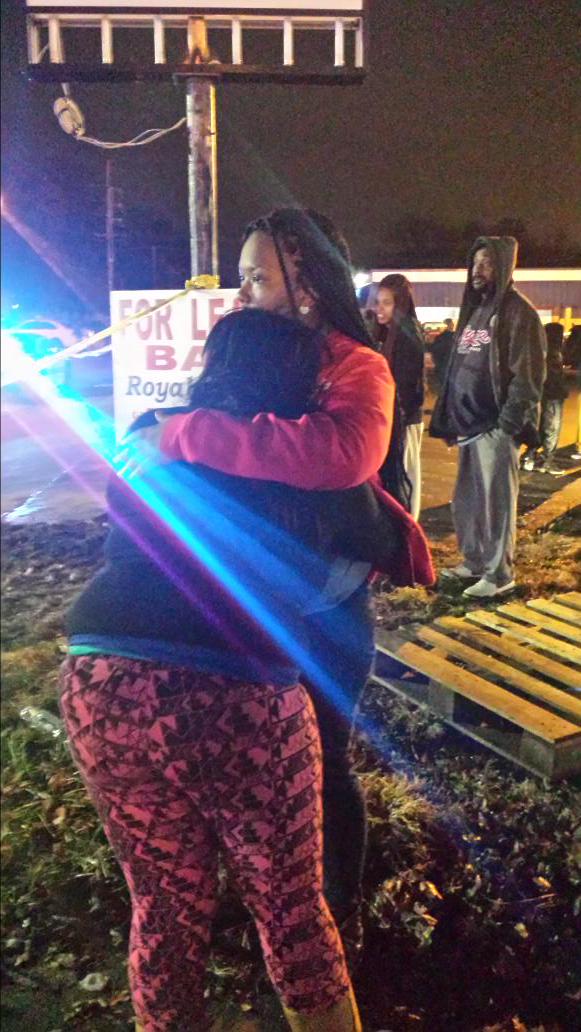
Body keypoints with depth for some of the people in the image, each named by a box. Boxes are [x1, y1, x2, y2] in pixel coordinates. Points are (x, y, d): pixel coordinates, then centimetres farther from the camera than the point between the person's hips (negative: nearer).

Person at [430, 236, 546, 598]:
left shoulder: (517, 311, -7)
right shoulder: (475, 309, 18)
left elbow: (528, 375, -13)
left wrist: (509, 423, -18)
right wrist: (450, 418, 14)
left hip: (495, 425, -8)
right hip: (469, 422, 8)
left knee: (495, 500, -2)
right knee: (467, 500, 13)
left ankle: (500, 574, 7)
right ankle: (474, 561, 26)